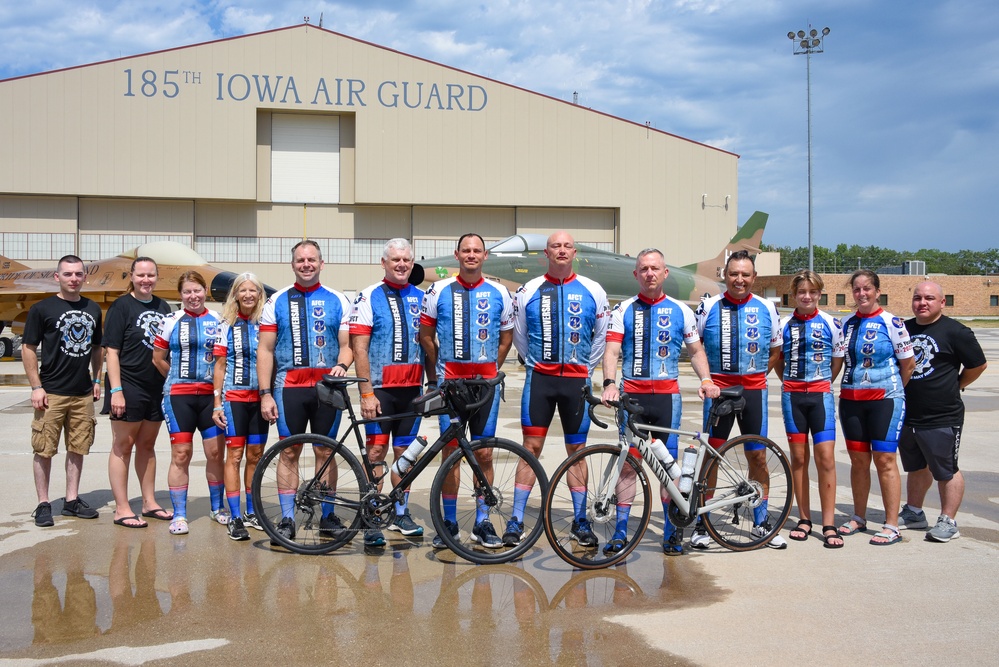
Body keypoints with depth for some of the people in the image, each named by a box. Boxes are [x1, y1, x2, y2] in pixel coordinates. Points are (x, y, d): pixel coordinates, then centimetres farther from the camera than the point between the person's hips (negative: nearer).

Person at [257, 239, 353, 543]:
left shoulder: (338, 301, 8)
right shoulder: (277, 302, 7)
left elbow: (347, 344, 7)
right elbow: (265, 350, 4)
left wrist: (342, 365, -16)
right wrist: (265, 394, -3)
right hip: (289, 387, 0)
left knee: (325, 452, 5)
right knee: (289, 453, 2)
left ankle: (328, 515, 15)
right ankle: (287, 519, 9)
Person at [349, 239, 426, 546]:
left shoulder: (420, 297, 10)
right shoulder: (369, 296, -3)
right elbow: (359, 347, -7)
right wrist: (367, 392, -13)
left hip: (412, 388, 4)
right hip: (380, 388, -4)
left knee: (404, 452, 9)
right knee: (376, 452, -3)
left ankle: (401, 514, 20)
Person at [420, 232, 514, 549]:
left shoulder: (499, 293, 6)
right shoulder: (439, 291, 3)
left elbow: (507, 336, 16)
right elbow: (425, 334, 10)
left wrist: (491, 368, 11)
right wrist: (434, 374, 10)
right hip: (449, 380, -1)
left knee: (484, 453, 2)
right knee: (450, 451, 1)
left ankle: (482, 522, 13)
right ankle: (448, 522, 12)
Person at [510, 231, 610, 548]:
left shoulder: (593, 291, 4)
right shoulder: (529, 291, 3)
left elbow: (603, 335, 14)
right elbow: (518, 334, 14)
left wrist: (586, 367, 11)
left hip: (577, 379, 1)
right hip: (540, 378, 0)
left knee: (577, 450, 8)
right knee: (531, 447, -2)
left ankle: (580, 521, 18)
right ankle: (516, 520, 5)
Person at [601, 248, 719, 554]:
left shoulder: (681, 310, 9)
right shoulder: (624, 310, 6)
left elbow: (696, 350, 15)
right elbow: (612, 350, -4)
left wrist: (706, 380, -3)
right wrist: (609, 383, -21)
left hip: (667, 395, 1)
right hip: (632, 395, 0)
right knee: (628, 462, 0)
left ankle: (672, 531, 13)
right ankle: (620, 531, 7)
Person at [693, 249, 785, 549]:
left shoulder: (766, 308, 6)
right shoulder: (709, 307, 1)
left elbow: (775, 349, 17)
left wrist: (757, 374, 7)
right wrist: (706, 375, 2)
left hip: (754, 389, 2)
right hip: (718, 387, -2)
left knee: (758, 457, 6)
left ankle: (761, 522, 20)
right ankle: (701, 524, 8)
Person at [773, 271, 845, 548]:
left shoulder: (831, 324, 1)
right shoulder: (784, 325, 5)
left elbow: (837, 361, 10)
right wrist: (791, 382, 11)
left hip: (820, 395, -2)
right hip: (792, 395, 2)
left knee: (826, 457, -8)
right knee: (798, 457, 6)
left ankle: (829, 525, -2)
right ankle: (804, 519, 16)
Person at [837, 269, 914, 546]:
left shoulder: (891, 323, -6)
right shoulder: (848, 324, 9)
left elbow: (908, 363, -1)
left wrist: (893, 389, 9)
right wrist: (853, 383, 10)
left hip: (885, 399, -5)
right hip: (851, 400, 5)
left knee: (885, 460, -5)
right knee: (858, 460, 11)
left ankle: (892, 526, 1)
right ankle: (859, 518, 22)